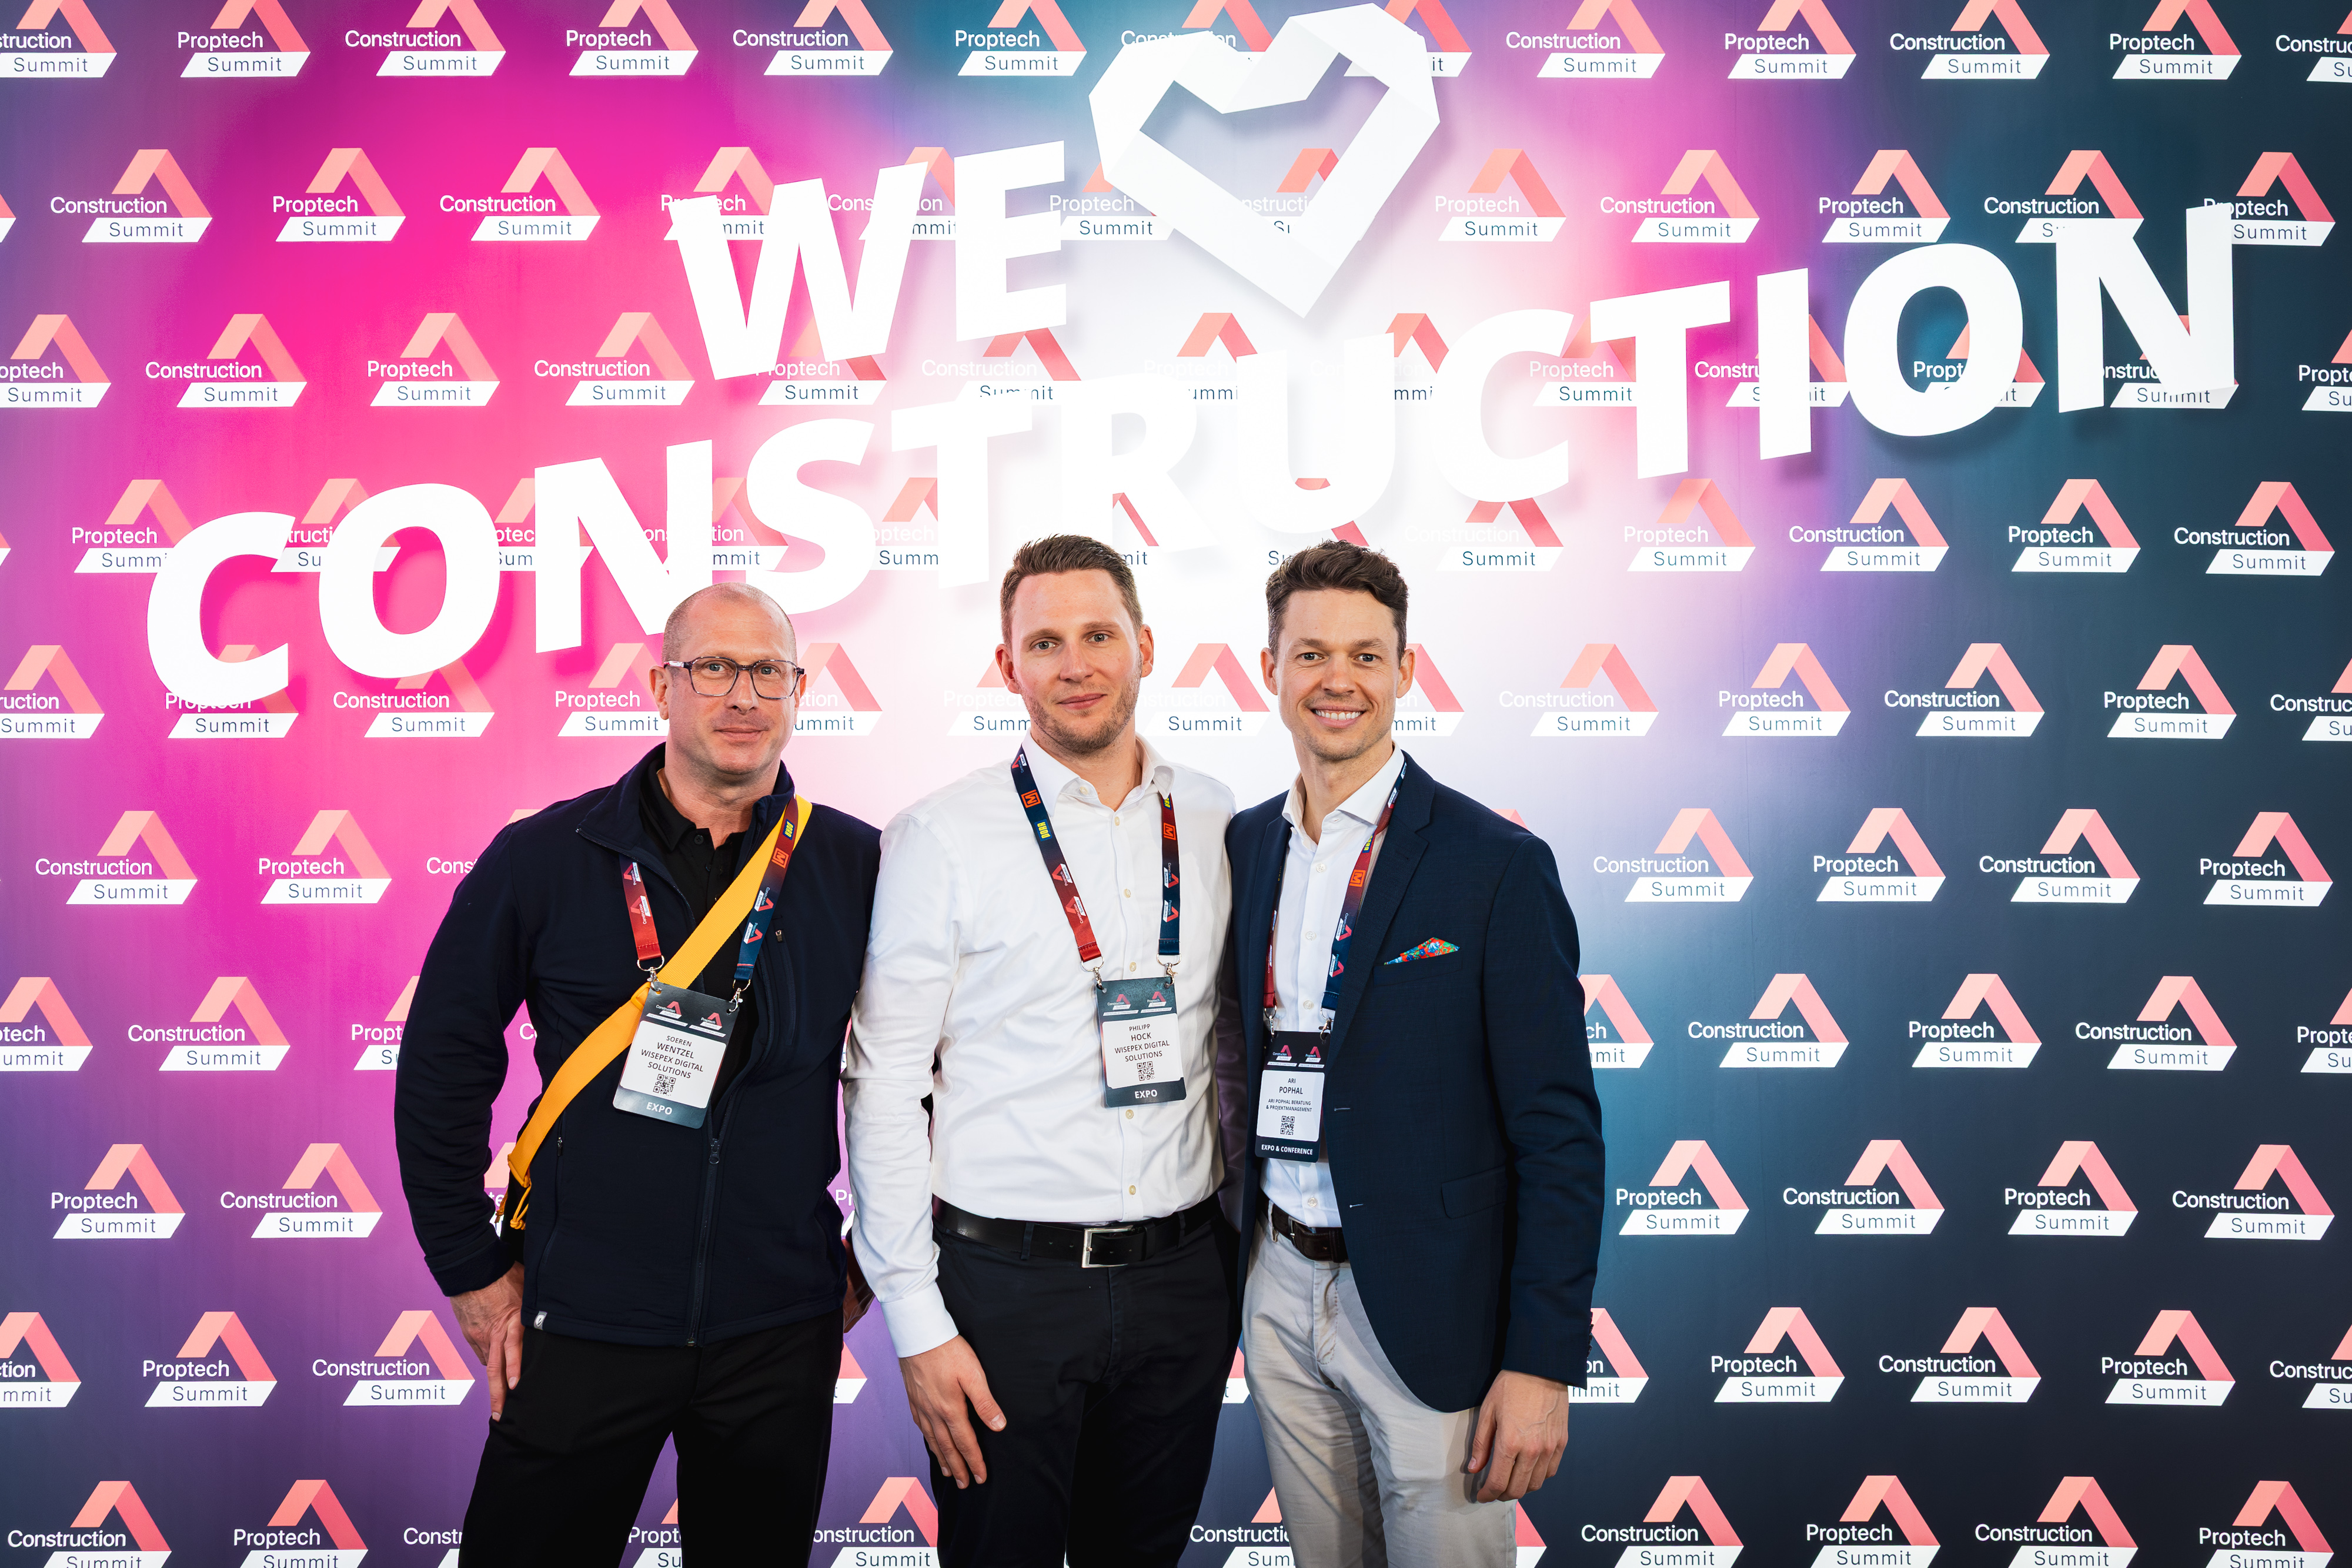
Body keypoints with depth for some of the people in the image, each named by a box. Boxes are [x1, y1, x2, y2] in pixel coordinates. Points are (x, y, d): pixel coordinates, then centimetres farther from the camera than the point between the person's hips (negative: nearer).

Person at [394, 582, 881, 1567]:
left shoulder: (856, 868, -2)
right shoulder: (546, 858, -4)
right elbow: (442, 1061, 2)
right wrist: (472, 1269, 1)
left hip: (783, 1334, 1)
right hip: (583, 1326, -1)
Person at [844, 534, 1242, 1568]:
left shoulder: (1216, 824, 4)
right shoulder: (938, 839, -7)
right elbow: (883, 1091, -7)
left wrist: (1243, 1245, 10)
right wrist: (917, 1324, -9)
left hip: (1183, 1276, 4)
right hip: (1007, 1280, -3)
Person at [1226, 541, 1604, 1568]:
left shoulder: (1498, 867, -11)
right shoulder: (1243, 847, 5)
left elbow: (1559, 1132, -11)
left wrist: (1543, 1364, -14)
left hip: (1430, 1311, -5)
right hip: (1276, 1289, 5)